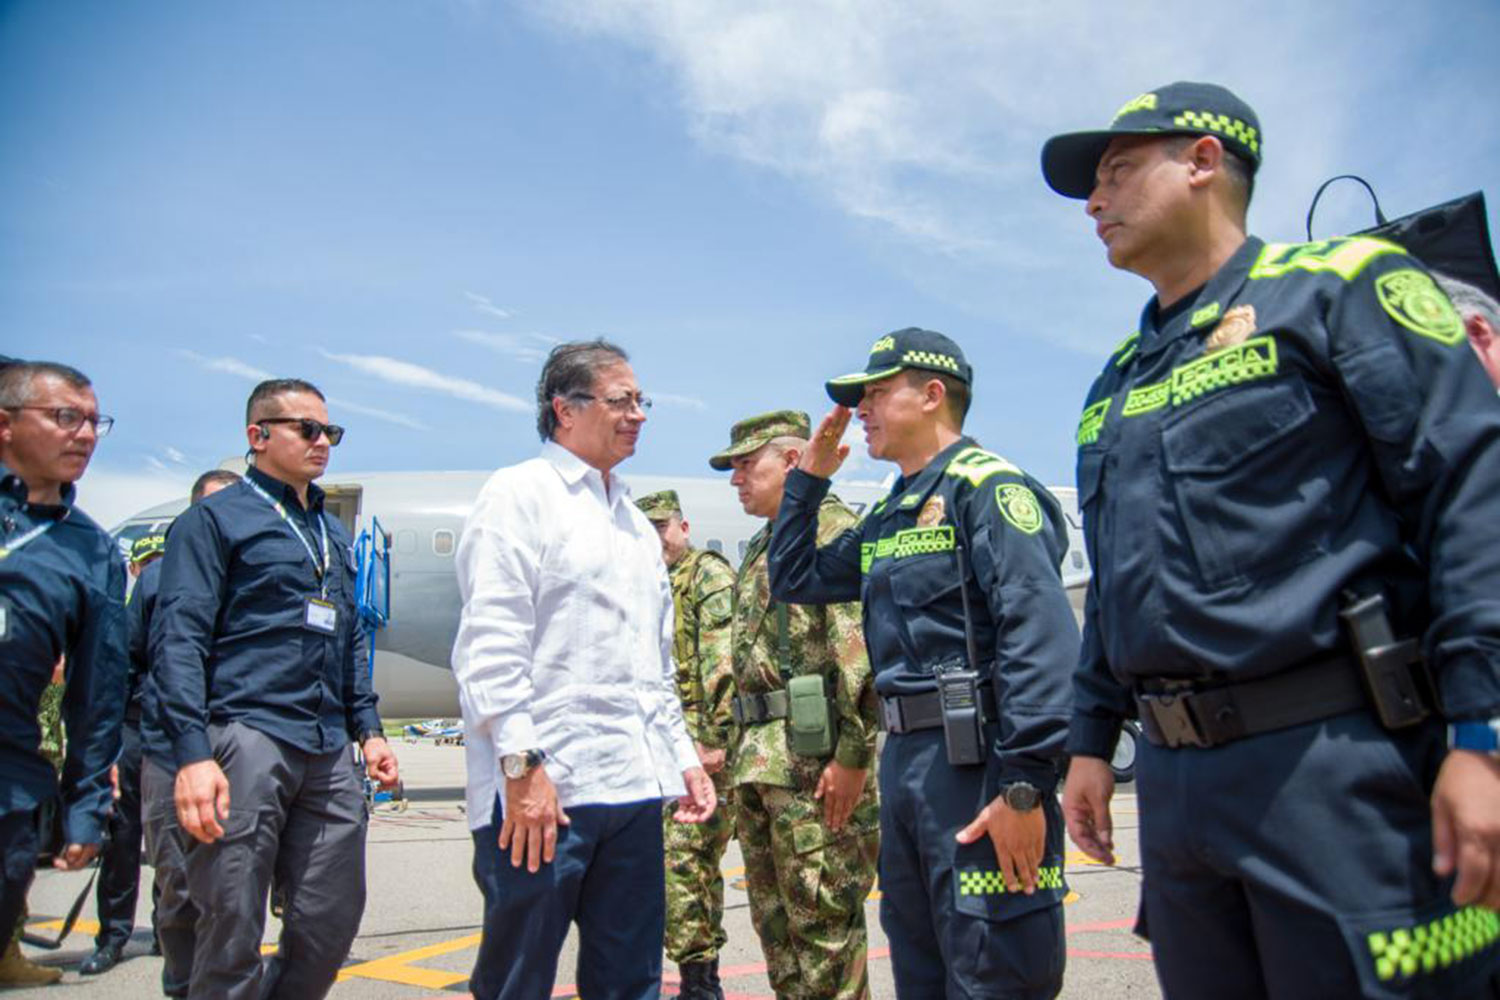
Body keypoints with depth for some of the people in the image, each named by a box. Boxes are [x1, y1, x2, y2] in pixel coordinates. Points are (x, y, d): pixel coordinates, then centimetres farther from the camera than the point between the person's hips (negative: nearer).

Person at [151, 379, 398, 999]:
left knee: (333, 920, 7)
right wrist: (192, 754, -17)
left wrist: (367, 729, 16)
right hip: (244, 736, -6)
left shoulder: (334, 534, 21)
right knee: (231, 931, -3)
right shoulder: (218, 517, 1)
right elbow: (178, 639, -8)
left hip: (328, 754, 6)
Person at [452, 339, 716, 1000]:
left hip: (634, 789, 7)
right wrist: (521, 763, -18)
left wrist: (683, 756, 18)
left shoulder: (635, 523, 20)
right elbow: (491, 643, -13)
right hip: (540, 789, -7)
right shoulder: (520, 495, -3)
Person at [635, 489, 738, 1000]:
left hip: (700, 742, -9)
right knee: (698, 862, 15)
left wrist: (716, 738, -22)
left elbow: (723, 661, -17)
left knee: (684, 860, -11)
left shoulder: (709, 573, -6)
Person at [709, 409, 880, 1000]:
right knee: (773, 920, 15)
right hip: (760, 762, 10)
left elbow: (863, 651, -18)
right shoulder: (761, 549, 21)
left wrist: (852, 754, -22)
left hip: (816, 757, -9)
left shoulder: (834, 531, -8)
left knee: (824, 918, -2)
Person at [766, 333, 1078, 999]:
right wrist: (810, 474, 19)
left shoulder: (983, 485, -9)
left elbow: (1039, 631, -20)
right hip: (903, 759, 9)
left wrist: (1024, 784, -26)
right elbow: (792, 579, 27)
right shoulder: (889, 516, 18)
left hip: (977, 762, -9)